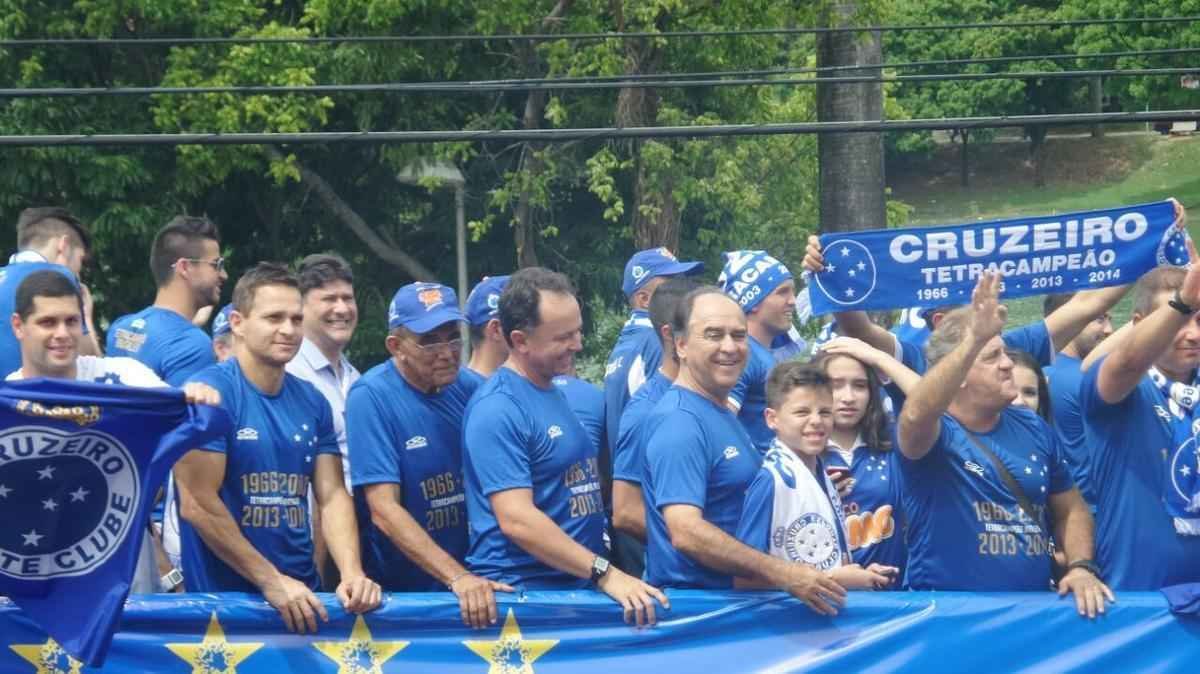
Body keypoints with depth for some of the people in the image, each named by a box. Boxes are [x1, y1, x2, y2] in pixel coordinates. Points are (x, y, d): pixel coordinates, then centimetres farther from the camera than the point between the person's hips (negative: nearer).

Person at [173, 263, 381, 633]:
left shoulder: (312, 403, 7)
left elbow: (333, 496, 5)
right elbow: (197, 505, -16)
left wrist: (352, 573, -13)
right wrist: (271, 582, -17)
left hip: (303, 595, 5)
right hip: (223, 600, -5)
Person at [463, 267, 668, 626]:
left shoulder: (555, 393, 14)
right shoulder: (498, 409, -15)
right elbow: (516, 520, -23)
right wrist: (605, 573, -25)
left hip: (577, 589, 8)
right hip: (520, 596, -8)